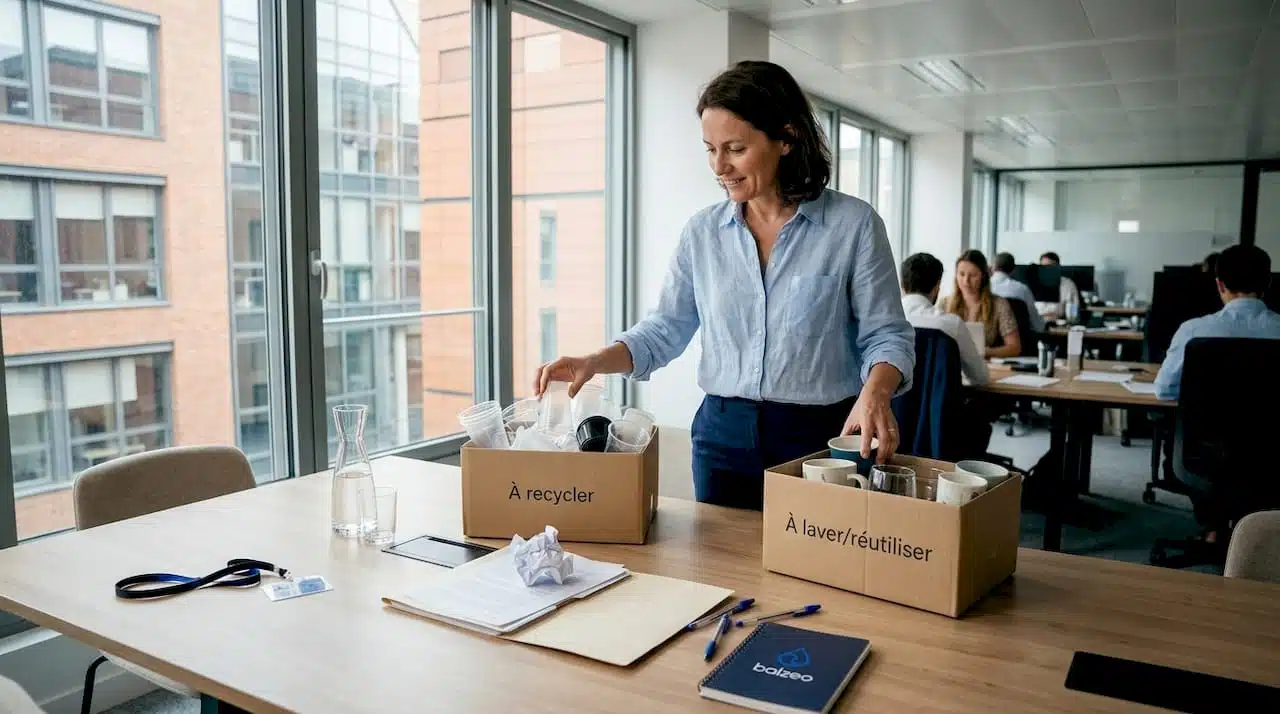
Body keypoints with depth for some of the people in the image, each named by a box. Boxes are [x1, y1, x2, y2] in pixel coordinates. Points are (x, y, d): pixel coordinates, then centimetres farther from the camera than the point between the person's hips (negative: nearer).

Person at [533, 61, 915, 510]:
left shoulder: (853, 223, -7)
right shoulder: (702, 231, 3)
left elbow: (886, 335, -4)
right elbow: (665, 330, 5)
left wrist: (875, 392, -23)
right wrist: (595, 362, -10)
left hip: (820, 436, -2)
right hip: (724, 435, 3)